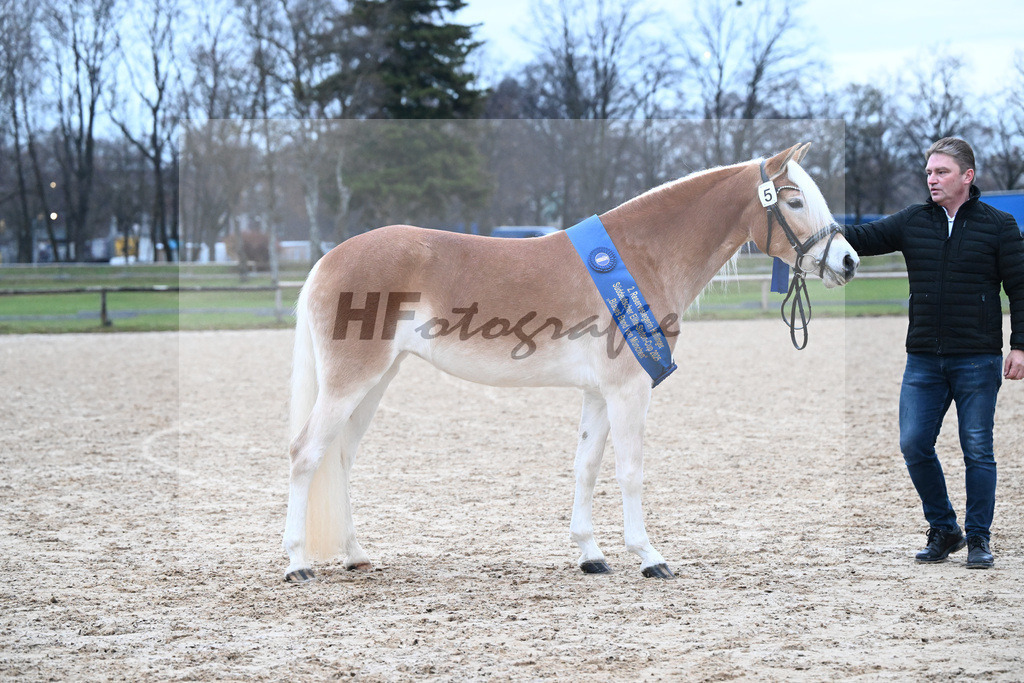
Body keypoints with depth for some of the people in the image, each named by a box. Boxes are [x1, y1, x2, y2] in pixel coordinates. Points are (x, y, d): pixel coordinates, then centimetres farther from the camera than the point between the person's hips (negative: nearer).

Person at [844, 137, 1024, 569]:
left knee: (977, 451, 2)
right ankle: (943, 530, 17)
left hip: (977, 362, -3)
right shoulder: (911, 223, 7)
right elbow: (860, 240, 3)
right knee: (914, 445, 0)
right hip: (923, 362, 3)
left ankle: (978, 538, 14)